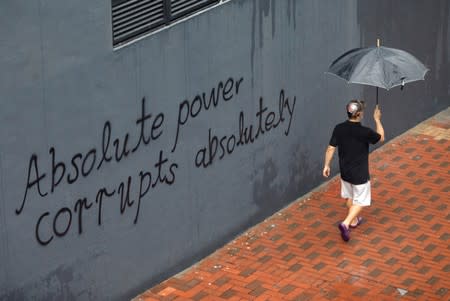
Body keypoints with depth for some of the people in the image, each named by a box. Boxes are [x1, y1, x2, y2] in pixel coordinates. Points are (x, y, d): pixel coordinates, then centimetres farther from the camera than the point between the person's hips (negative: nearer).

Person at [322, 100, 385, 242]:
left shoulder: (339, 128, -11)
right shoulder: (365, 132, -23)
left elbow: (331, 148, -6)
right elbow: (381, 137, -4)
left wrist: (326, 165, 6)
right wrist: (377, 119, 6)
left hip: (345, 172, 5)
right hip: (360, 174, -5)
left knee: (350, 197, 26)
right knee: (360, 201, 7)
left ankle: (354, 220, 42)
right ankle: (345, 223, -9)